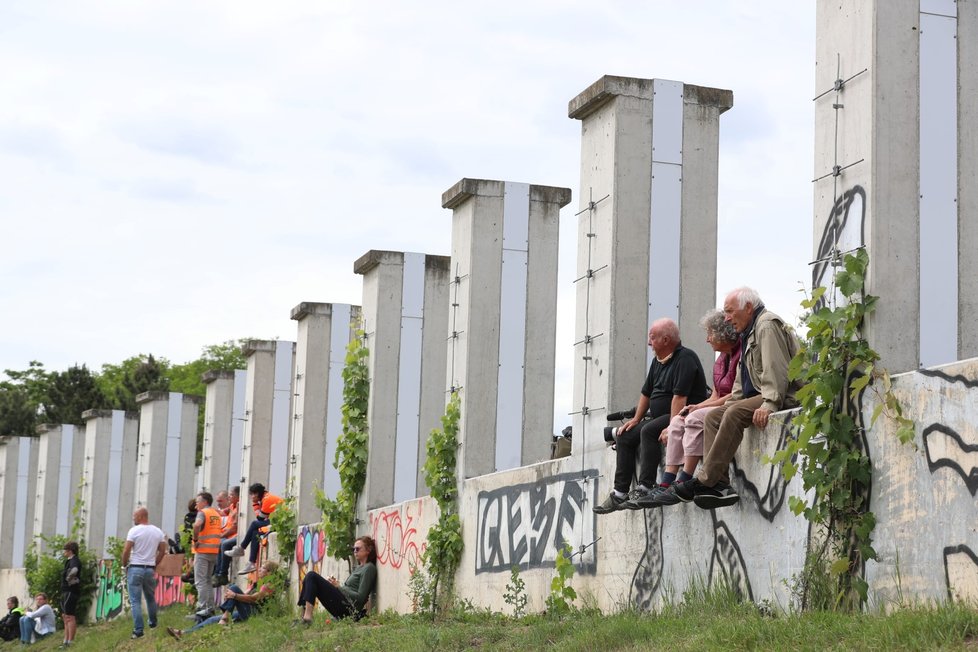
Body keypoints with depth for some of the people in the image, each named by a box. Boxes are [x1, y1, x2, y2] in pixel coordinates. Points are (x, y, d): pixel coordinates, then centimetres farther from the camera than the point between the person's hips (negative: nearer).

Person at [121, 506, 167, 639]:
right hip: (150, 569, 5)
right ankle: (153, 623, 34)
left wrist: (124, 565, 3)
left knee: (135, 601, -2)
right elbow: (162, 551, 9)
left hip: (135, 568, -5)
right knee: (151, 598, 22)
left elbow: (126, 550, -12)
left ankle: (138, 630, -7)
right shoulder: (158, 532, 7)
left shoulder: (134, 530, -8)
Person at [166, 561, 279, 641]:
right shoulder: (258, 583, 24)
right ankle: (183, 633, -14)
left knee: (234, 588, -18)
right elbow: (245, 595, 14)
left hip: (253, 613, -9)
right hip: (244, 613, 9)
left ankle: (225, 618, -21)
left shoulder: (269, 585, -5)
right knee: (214, 619, -4)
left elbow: (253, 598, -17)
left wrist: (234, 595, -24)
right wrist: (229, 597, -5)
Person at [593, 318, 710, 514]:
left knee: (649, 431, -31)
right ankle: (619, 493, -1)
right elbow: (646, 393, 23)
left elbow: (680, 396, -24)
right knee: (625, 437, 1)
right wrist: (636, 419, 13)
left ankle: (645, 487, -30)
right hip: (660, 416, 10)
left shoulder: (685, 358, -15)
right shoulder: (658, 361, 15)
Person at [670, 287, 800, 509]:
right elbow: (742, 380, 26)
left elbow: (777, 370, -22)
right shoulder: (749, 333, 23)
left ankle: (705, 481, -29)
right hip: (759, 394, 11)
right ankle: (720, 485, -17)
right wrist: (728, 404, 14)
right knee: (714, 417, -2)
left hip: (785, 397, -11)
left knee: (735, 414, -29)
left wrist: (769, 405, -30)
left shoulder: (767, 326, -10)